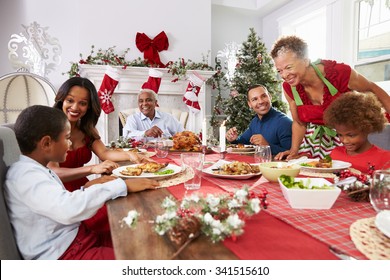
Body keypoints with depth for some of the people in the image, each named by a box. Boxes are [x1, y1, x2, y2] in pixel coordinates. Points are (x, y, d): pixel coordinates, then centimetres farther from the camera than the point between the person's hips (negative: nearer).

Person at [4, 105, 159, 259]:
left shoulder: (35, 170, 12)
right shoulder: (26, 175, -20)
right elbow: (68, 209, -36)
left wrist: (89, 187, 1)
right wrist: (123, 185, -30)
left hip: (75, 238, 9)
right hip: (63, 254, -9)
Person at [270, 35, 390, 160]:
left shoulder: (338, 72, -23)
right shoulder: (288, 88, -12)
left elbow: (373, 89, -4)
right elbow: (299, 123, 1)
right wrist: (294, 151, -9)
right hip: (314, 139, 3)